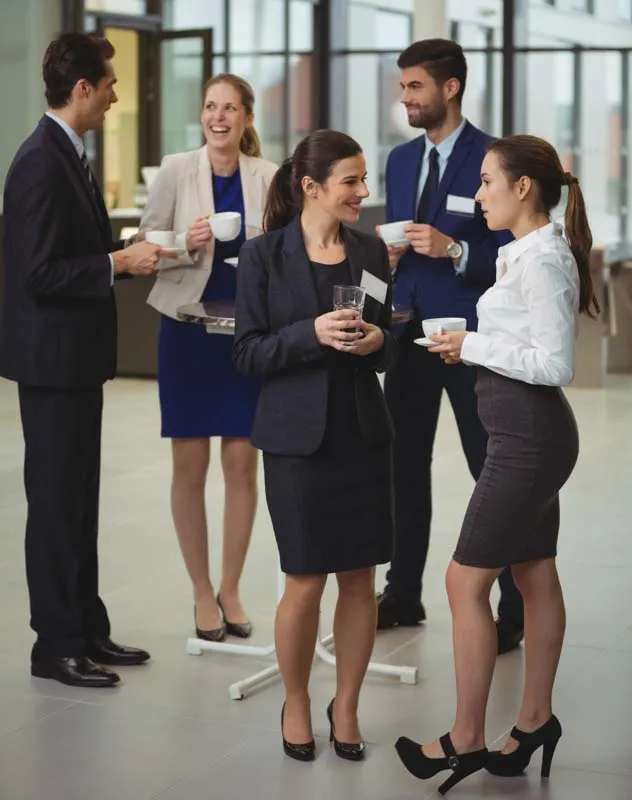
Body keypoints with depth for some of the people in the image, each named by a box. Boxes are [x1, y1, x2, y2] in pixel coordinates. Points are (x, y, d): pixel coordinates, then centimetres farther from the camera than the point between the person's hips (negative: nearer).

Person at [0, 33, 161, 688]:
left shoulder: (66, 155, 12)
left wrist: (127, 251, 7)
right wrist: (118, 262, -18)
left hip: (75, 356, 10)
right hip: (52, 358, -10)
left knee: (77, 499, 16)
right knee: (56, 501, -1)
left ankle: (85, 628, 25)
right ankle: (57, 645, 9)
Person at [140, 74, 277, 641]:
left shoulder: (268, 177, 0)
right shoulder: (175, 171, -3)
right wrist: (186, 244, -20)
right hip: (189, 331, -1)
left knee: (242, 464, 5)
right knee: (190, 466, 3)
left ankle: (230, 590, 20)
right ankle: (202, 593, 17)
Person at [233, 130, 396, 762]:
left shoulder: (370, 251, 7)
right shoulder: (263, 256, -5)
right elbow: (247, 354, -6)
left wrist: (376, 342, -9)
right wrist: (313, 333, -20)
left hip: (362, 433, 4)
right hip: (298, 438, -4)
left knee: (360, 579, 6)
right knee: (305, 584, 1)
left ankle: (346, 706, 23)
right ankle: (295, 705, 24)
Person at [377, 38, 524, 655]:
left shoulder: (492, 159, -8)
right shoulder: (400, 160, 12)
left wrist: (454, 250, -23)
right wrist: (389, 255, -3)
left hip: (470, 337, -6)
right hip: (408, 331, 7)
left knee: (493, 470, 0)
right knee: (405, 465, 12)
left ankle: (513, 610, 7)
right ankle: (403, 594, 24)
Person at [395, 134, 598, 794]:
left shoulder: (542, 261, -18)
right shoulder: (527, 254, 12)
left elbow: (555, 363, -22)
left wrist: (474, 347, -16)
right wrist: (471, 345, 6)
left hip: (528, 436, -10)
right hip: (527, 435, 10)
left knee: (467, 582, -4)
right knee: (534, 577, 16)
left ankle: (466, 739, 5)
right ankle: (534, 721, 27)